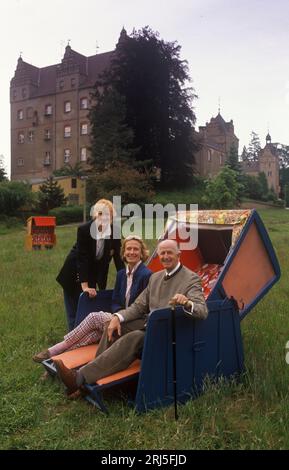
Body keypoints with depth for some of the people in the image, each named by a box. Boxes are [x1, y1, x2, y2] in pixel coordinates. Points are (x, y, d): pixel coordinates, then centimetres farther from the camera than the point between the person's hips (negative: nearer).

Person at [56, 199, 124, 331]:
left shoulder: (115, 233, -13)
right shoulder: (84, 230, -24)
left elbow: (118, 259, -6)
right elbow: (82, 259, -25)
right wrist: (85, 287, -28)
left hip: (93, 274, 4)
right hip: (74, 275, -3)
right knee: (74, 315, 3)